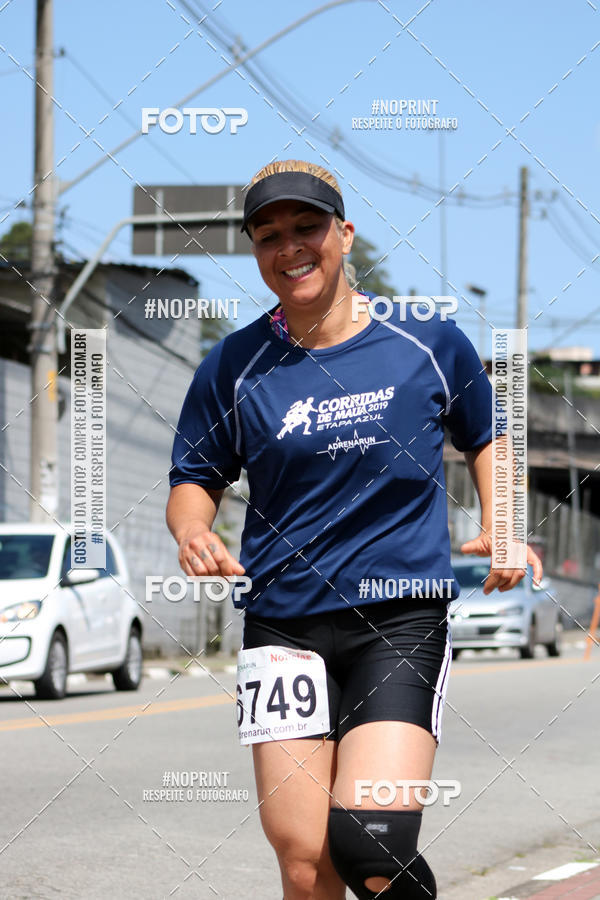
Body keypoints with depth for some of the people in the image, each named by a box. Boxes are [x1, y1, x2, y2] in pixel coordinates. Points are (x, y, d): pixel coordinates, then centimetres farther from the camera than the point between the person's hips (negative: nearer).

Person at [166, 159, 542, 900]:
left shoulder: (428, 340, 4)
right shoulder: (234, 366, 4)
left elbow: (484, 437, 20)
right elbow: (195, 477, 15)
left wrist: (499, 529, 4)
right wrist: (193, 533, -7)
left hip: (403, 617, -1)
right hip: (282, 625, 2)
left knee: (368, 839, -18)